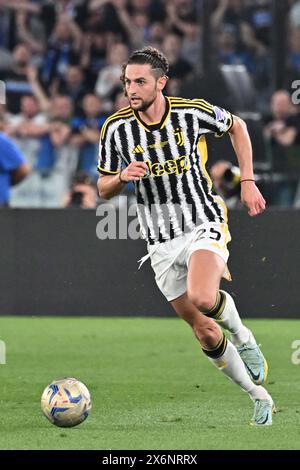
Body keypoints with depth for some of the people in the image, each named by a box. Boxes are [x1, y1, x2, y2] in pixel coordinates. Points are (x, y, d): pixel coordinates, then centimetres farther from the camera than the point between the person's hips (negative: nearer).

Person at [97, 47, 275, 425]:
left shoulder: (194, 112, -10)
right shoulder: (116, 128, -6)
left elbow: (236, 127, 12)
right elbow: (104, 189, 4)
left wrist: (248, 182, 6)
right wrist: (123, 176, -19)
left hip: (203, 223, -3)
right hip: (160, 241, 3)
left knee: (202, 299, -32)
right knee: (205, 333, 4)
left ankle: (243, 337, 1)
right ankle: (258, 396, 22)